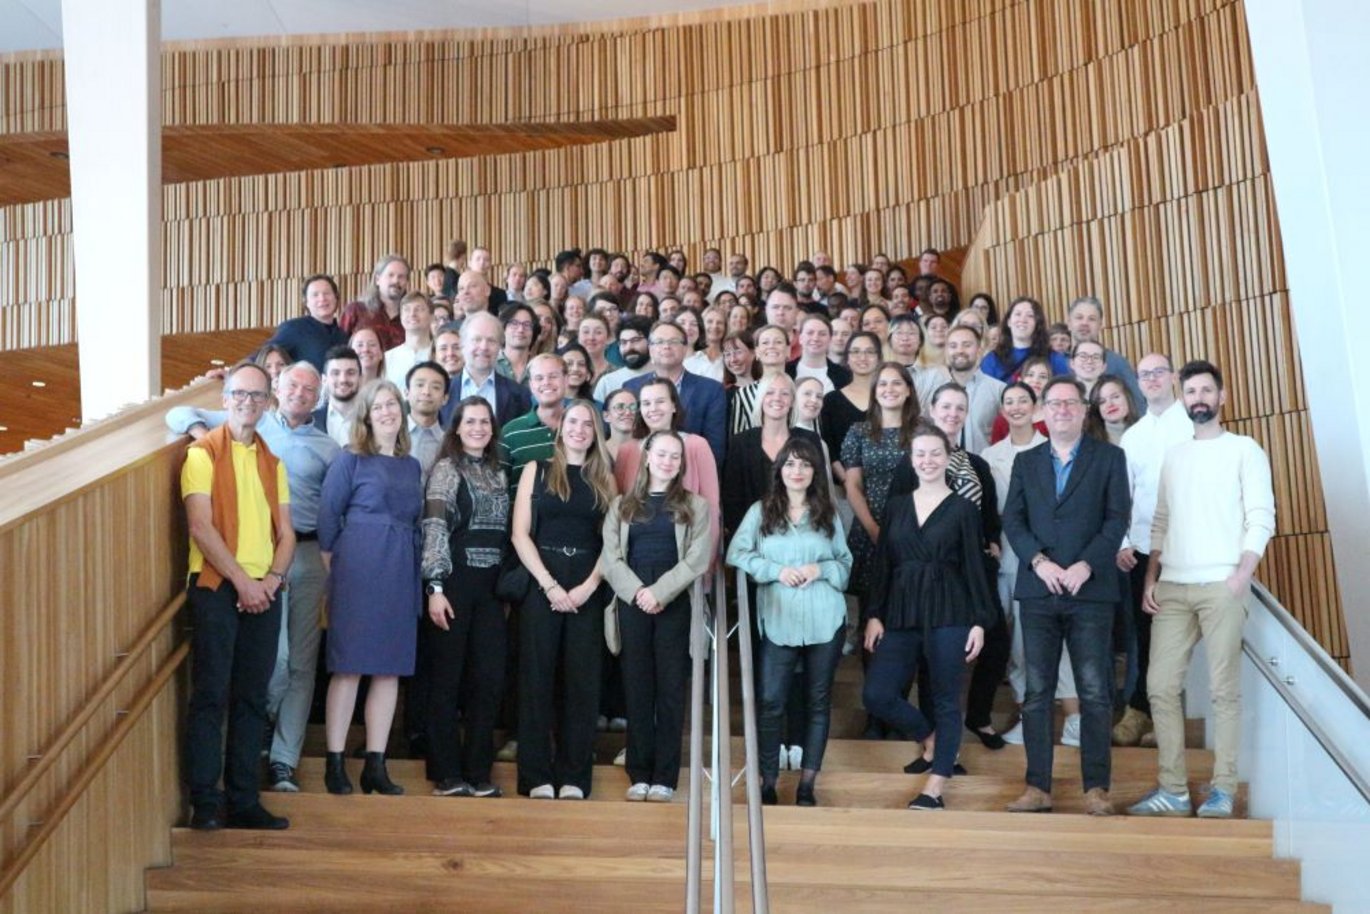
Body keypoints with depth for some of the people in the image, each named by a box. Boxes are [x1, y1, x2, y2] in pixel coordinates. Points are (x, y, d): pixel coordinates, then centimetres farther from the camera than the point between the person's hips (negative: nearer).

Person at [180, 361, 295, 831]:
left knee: (252, 698, 6)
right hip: (216, 587, -5)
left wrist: (271, 579, -5)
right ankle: (205, 801, 2)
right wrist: (241, 580, -14)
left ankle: (243, 801, 12)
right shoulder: (203, 453, 0)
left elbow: (286, 532, 12)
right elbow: (201, 525, -10)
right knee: (211, 695, -5)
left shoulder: (272, 462, 16)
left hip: (264, 592, 5)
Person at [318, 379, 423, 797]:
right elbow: (328, 515, -1)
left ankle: (376, 766, 11)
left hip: (401, 573, 5)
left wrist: (414, 571, 10)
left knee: (390, 668, 5)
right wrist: (332, 565, -2)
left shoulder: (411, 466, 16)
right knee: (349, 666, -3)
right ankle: (335, 763, 4)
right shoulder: (350, 460, 1)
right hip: (358, 570, -5)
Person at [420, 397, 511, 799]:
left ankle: (478, 772, 14)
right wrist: (435, 587, -16)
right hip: (455, 584, -5)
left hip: (491, 588, 5)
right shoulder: (446, 468, -2)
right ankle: (446, 774, 9)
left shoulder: (498, 474, 15)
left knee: (489, 679, 4)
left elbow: (505, 532, 15)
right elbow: (434, 528, -9)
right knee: (446, 679, 1)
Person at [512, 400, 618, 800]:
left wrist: (588, 586, -11)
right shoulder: (536, 470, 7)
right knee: (537, 677, -1)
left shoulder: (604, 479, 10)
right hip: (540, 585, -1)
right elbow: (520, 534, -1)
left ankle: (573, 777, 8)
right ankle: (537, 776, 4)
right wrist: (549, 585, -11)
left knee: (582, 680, 2)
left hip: (588, 590, 1)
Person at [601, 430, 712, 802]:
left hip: (675, 605, -1)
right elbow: (611, 558, 3)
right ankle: (639, 773, 8)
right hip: (632, 604, 2)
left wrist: (659, 592, -13)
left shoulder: (695, 505, 8)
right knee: (637, 688, 3)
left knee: (671, 688, 0)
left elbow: (698, 559, -3)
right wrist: (637, 592, -13)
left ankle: (665, 776, 3)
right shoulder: (622, 505, 13)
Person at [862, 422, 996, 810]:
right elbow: (882, 565, 9)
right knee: (876, 695, -6)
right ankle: (931, 740, 20)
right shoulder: (896, 506, 11)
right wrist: (874, 615, 3)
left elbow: (974, 568, 1)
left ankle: (934, 789, 6)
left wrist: (980, 621, -5)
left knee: (945, 700, 0)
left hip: (948, 614, -3)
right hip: (901, 613, 3)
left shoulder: (963, 508, 2)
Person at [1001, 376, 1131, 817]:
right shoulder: (1026, 461, 15)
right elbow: (1012, 520, 6)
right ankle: (1038, 787, 7)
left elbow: (1117, 518, -2)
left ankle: (1096, 787, 5)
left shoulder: (1109, 457, 7)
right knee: (1037, 692, 2)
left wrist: (1085, 566, -14)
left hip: (1090, 590, -2)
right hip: (1038, 591, 2)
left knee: (1095, 692, -2)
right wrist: (1039, 561, -10)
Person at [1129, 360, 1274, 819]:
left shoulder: (1244, 450, 5)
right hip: (1172, 587, 5)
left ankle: (1222, 790, 4)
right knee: (1161, 686, 0)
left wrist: (1241, 576, -15)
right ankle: (1173, 790, 7)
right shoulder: (1173, 455, 19)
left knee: (1224, 689, -3)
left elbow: (1261, 518, -3)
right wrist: (1150, 580, 8)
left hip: (1221, 586, -5)